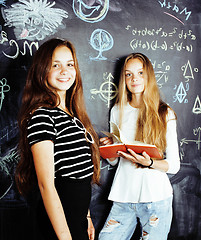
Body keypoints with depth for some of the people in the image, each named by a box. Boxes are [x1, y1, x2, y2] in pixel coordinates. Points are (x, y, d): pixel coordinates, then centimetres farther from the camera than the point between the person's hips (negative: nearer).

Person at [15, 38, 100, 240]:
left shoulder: (70, 114, 9)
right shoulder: (41, 116, -18)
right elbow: (46, 183, -21)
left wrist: (86, 217, 16)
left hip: (78, 215, 8)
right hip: (59, 221, -8)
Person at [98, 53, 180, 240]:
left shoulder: (165, 114, -2)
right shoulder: (117, 111, 7)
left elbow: (174, 165, -2)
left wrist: (149, 163, -20)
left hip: (156, 198, -2)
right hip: (123, 197, 3)